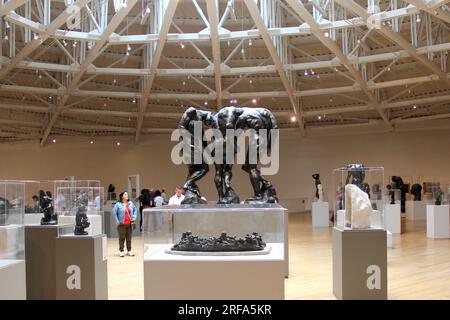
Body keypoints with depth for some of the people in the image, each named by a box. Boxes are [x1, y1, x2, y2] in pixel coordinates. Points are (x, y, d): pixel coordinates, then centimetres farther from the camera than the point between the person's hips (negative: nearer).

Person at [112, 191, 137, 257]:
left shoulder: (130, 203, 9)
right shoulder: (118, 204, -5)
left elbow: (135, 210, 18)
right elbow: (114, 213, -7)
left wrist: (134, 218, 8)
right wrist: (117, 221, -9)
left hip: (129, 224, 4)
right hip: (122, 224, -4)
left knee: (129, 238, 8)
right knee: (122, 238, -1)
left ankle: (129, 250, 18)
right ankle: (121, 251, 8)